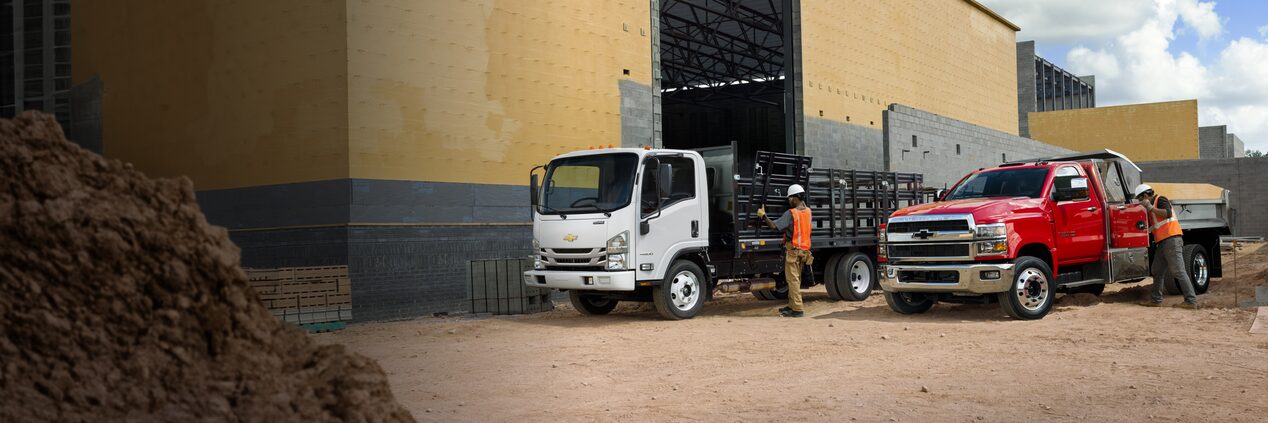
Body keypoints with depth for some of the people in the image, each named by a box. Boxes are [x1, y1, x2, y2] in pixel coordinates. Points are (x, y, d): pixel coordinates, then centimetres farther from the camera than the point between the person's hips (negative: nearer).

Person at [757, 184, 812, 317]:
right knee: (796, 279, 15)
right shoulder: (807, 211, 6)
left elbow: (774, 226, -20)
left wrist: (763, 216, -8)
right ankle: (792, 305, 22)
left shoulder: (791, 213, -16)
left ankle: (797, 309, -9)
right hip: (804, 250, 8)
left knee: (793, 279, -6)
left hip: (793, 249, -8)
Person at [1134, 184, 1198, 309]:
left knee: (1178, 271, -12)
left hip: (1171, 239, -10)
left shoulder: (1160, 200, -2)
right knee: (1158, 271, 14)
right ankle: (1156, 300, 22)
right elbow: (1150, 226, 31)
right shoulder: (1152, 205, 25)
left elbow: (1168, 213, -22)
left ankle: (1191, 301, -12)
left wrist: (1150, 207, -15)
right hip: (1162, 242, 10)